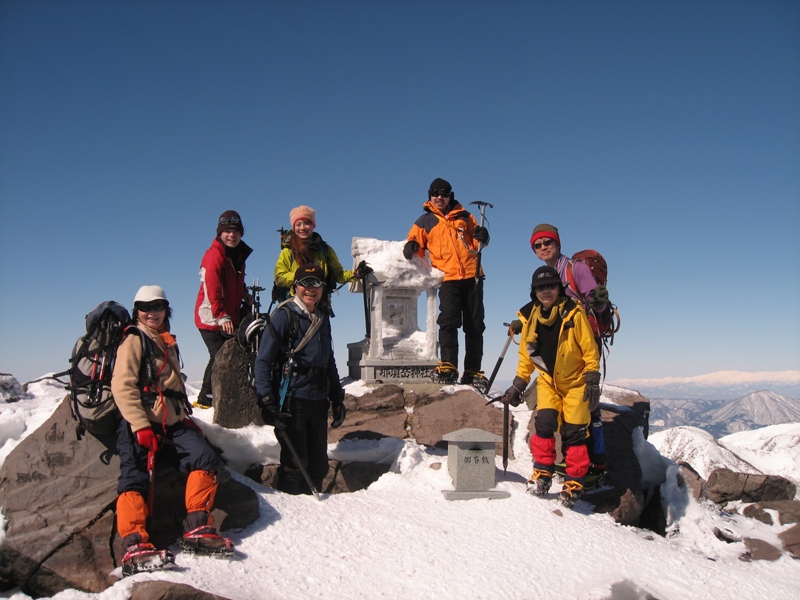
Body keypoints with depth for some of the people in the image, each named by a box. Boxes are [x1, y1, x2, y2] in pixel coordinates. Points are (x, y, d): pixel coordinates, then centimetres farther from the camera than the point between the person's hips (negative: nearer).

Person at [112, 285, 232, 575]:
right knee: (135, 478, -20)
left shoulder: (169, 344, 26)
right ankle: (134, 544, -28)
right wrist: (141, 427, -19)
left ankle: (197, 529, -14)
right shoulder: (134, 341, 4)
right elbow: (122, 387, -9)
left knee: (205, 458, -14)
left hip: (172, 425, 6)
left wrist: (186, 417, 20)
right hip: (139, 425, -6)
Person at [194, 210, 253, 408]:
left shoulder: (239, 254, 12)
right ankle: (205, 398, 1)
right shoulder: (214, 256, -15)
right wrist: (221, 317, -31)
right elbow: (212, 289, -24)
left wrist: (246, 297, 13)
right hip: (212, 318, -8)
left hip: (231, 317, 8)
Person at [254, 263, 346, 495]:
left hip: (318, 401, 7)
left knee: (318, 465, 13)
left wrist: (337, 398, 17)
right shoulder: (284, 315, -6)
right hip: (292, 400, -6)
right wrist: (267, 402, -17)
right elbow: (263, 361, -10)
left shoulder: (322, 319, 14)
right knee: (295, 465, -2)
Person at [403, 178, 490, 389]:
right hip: (448, 278, -2)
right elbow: (416, 243, 11)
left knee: (475, 326, 3)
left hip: (472, 276, 2)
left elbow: (475, 243, 20)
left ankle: (473, 371, 9)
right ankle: (448, 367, -17)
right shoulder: (425, 222, 12)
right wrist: (412, 247, -12)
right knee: (448, 321, -20)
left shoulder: (464, 216, 16)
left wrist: (481, 237, -2)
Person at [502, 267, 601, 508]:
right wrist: (518, 385, 5)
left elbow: (590, 350, -9)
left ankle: (574, 482, 10)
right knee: (544, 423, -12)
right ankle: (542, 473, 4)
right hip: (548, 380, 3)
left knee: (573, 432, -3)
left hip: (576, 382, -3)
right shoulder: (532, 318, 1)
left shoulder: (574, 313, -13)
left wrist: (593, 381, -14)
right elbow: (526, 355, 9)